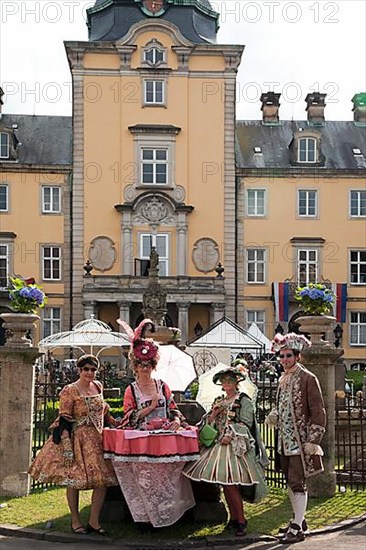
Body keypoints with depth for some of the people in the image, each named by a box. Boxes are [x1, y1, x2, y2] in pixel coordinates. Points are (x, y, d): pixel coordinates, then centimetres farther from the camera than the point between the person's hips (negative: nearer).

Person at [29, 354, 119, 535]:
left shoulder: (98, 386, 10)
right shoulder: (70, 391, -10)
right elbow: (64, 419, -12)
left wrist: (116, 423, 15)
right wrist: (65, 445, -17)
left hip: (97, 438, 6)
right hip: (77, 438, -6)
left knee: (103, 479, 0)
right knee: (74, 479, -1)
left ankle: (94, 521, 8)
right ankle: (75, 521, 13)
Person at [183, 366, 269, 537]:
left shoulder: (244, 400, -1)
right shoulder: (219, 401, 18)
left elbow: (245, 423, -10)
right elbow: (208, 423, 18)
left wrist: (231, 436, -17)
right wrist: (213, 413, -1)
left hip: (235, 445, -6)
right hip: (219, 444, 7)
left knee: (230, 483, -15)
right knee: (225, 483, 5)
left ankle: (241, 520, -8)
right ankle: (234, 518, 13)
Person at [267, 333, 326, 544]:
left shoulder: (308, 379, -11)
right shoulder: (283, 379, 12)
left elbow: (318, 412, -12)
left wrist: (313, 441, -16)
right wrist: (274, 416, 5)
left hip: (300, 441, -8)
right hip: (284, 440, 8)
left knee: (297, 483, -8)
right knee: (291, 482, 14)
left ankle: (298, 528, -3)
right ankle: (299, 519, 27)